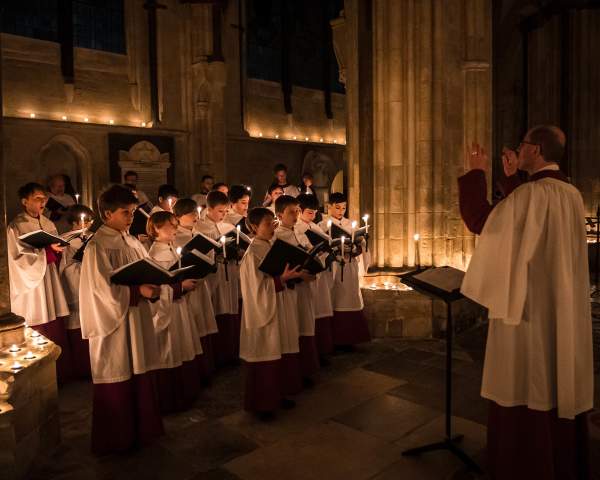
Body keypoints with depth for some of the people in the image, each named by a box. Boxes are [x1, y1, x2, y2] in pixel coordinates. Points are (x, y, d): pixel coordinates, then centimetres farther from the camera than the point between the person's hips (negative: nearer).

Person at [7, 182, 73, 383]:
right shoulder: (15, 226, -5)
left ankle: (60, 377, 16)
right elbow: (18, 256, -13)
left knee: (57, 333, 4)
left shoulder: (48, 224, 13)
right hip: (31, 284, -5)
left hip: (50, 284, 5)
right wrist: (46, 251, -18)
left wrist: (58, 250, -4)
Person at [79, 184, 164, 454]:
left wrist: (154, 289, -12)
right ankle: (115, 440, 22)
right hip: (113, 321, -6)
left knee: (141, 377, 13)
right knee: (116, 383, 5)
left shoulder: (132, 243, 10)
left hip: (138, 319, 7)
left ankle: (141, 430, 30)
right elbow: (103, 286, -18)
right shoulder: (97, 246, -11)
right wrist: (137, 291, -26)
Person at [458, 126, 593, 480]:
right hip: (563, 310, 9)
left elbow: (480, 222, -15)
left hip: (530, 306, -9)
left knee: (527, 390, 4)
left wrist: (477, 174, -7)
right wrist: (512, 177, 20)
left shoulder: (532, 192, -19)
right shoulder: (571, 193, 7)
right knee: (559, 385, 19)